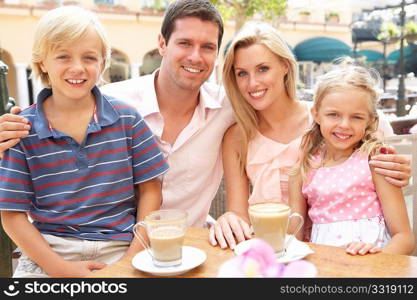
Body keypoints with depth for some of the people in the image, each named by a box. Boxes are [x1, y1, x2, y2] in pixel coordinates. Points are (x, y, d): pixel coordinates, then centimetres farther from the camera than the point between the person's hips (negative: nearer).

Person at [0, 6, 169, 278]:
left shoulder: (126, 118, -1)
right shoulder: (23, 130, -2)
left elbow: (149, 189, 2)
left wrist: (135, 255, -7)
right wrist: (61, 268, -11)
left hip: (118, 250, 0)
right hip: (48, 253, 0)